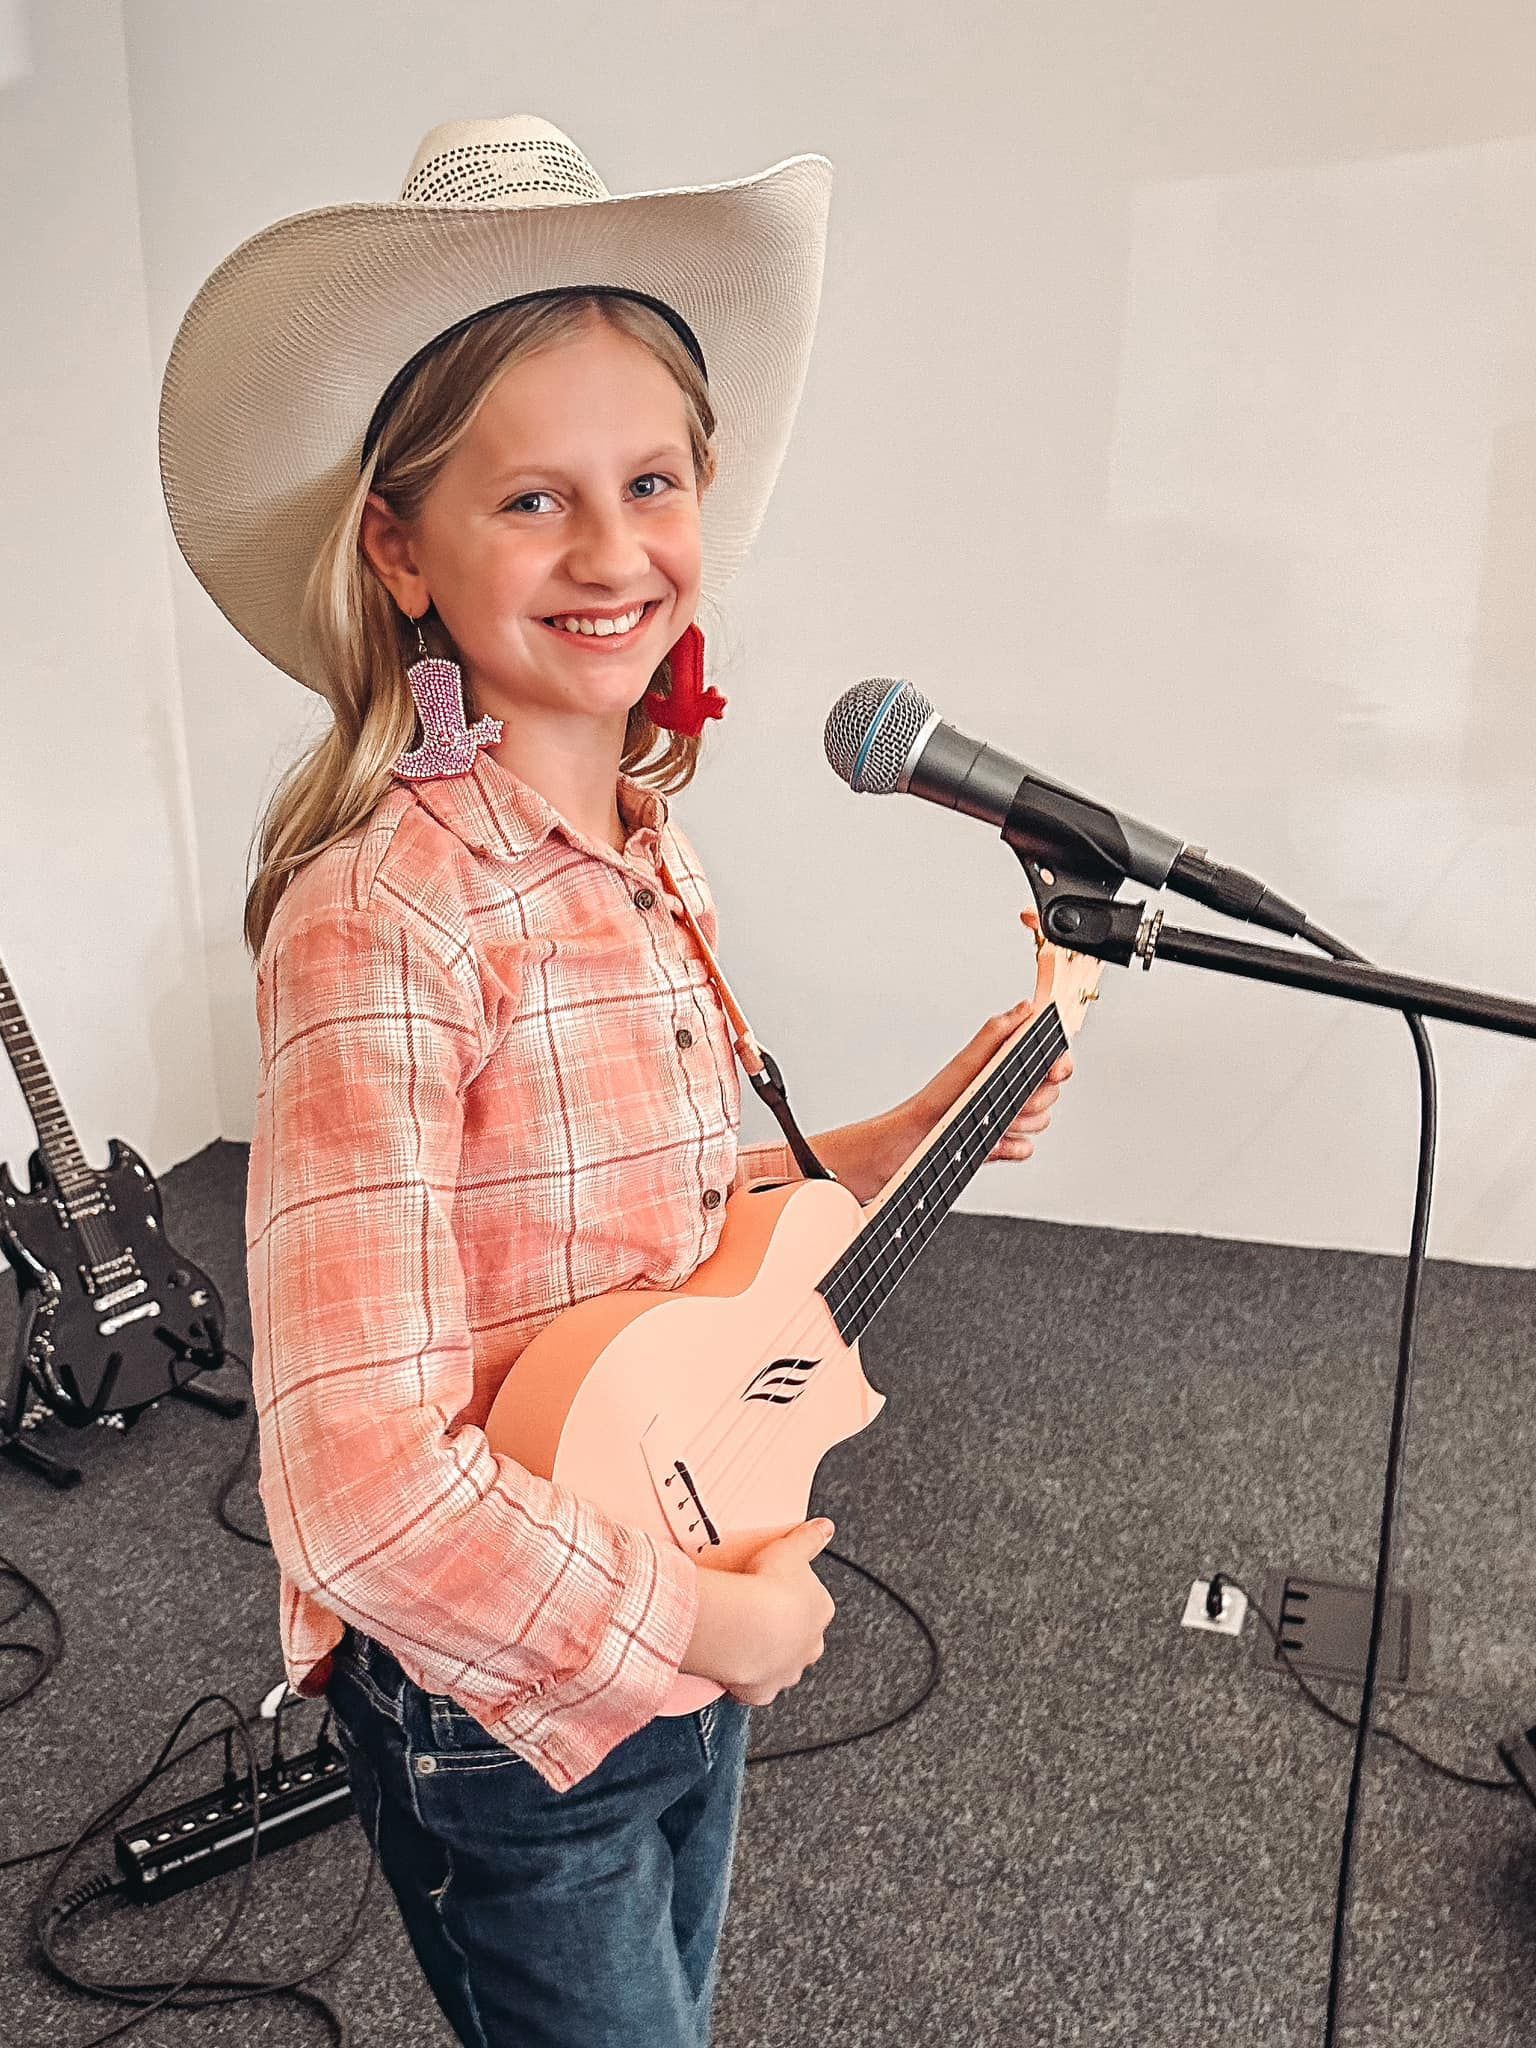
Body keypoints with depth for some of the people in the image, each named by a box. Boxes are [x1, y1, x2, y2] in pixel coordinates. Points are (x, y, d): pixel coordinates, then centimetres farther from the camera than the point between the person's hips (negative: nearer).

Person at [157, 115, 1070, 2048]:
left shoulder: (654, 854, -2)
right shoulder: (388, 908, -27)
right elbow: (361, 1490, -31)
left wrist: (906, 1142, 0)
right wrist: (713, 1618, -19)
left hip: (687, 1627, 7)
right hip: (503, 1700, -7)